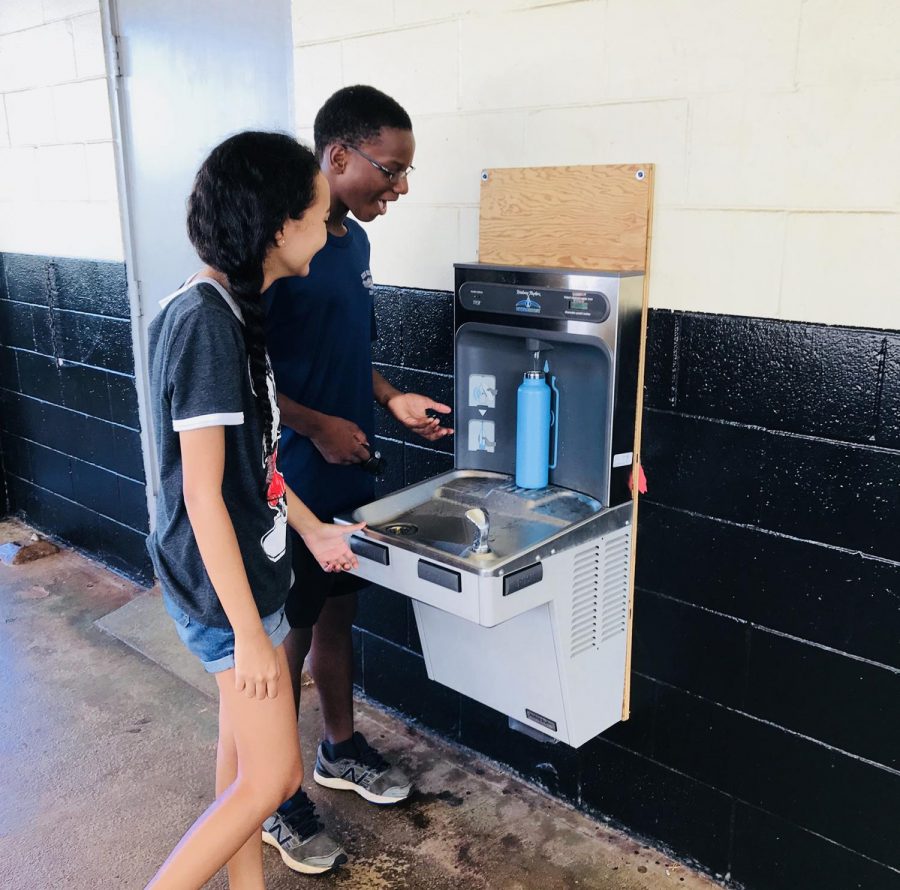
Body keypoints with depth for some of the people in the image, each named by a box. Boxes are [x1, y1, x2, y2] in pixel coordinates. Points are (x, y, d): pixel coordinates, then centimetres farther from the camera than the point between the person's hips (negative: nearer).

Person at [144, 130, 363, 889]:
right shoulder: (205, 321, -25)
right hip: (223, 586, -9)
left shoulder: (234, 307, 4)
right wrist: (249, 628, -19)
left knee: (243, 748, 22)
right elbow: (202, 496, -24)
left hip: (248, 565, 9)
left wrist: (310, 529, 18)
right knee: (274, 776, 3)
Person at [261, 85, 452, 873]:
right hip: (295, 482, -8)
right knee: (289, 634, 7)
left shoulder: (355, 240, 7)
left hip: (350, 476, 8)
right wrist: (316, 427, -19)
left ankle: (341, 749, 42)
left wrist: (394, 401, 4)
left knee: (338, 612, 21)